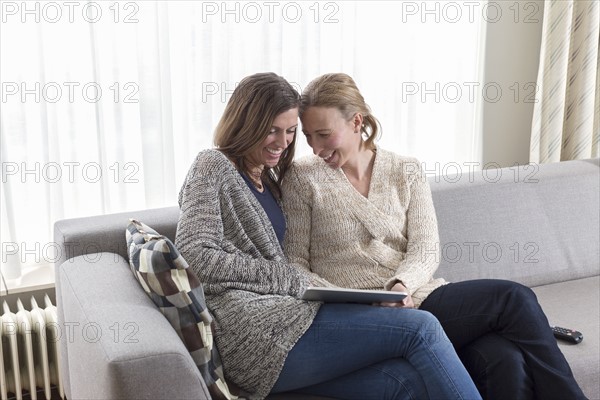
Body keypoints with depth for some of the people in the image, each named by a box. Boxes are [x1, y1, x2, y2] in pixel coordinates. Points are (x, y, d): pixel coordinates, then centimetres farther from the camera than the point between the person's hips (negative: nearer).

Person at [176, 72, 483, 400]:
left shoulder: (268, 179, 26)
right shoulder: (212, 168, 2)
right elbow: (195, 259, -12)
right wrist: (294, 280, -9)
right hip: (254, 334, -7)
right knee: (421, 328, -16)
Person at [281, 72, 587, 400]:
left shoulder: (406, 171, 11)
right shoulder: (302, 179, 4)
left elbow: (426, 249, 1)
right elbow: (295, 260, 2)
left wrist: (402, 284, -19)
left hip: (415, 295, 4)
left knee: (503, 359, -27)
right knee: (513, 298, -19)